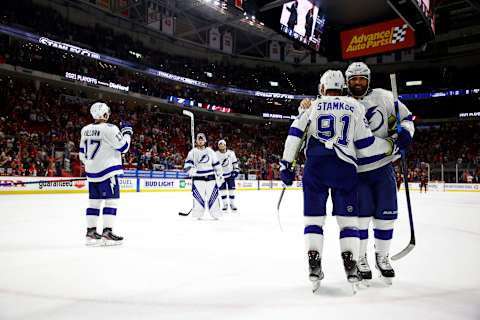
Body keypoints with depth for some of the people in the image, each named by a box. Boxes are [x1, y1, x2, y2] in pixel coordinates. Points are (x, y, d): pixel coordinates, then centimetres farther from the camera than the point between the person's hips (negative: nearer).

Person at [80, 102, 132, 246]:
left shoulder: (85, 130, 9)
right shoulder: (110, 129, -14)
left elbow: (82, 153, 16)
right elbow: (123, 147, -10)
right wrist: (127, 132, 4)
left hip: (91, 172, 8)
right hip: (107, 171, -8)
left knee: (94, 201, 12)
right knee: (111, 201, -3)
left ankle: (91, 232, 15)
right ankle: (107, 233, -6)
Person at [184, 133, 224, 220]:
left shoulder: (210, 151, 10)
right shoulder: (193, 152, 5)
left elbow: (216, 164, 12)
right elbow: (187, 163, -1)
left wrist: (220, 175, 8)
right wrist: (190, 169, -23)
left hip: (210, 177, 1)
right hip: (198, 178, -1)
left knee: (213, 195, -2)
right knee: (198, 196, -5)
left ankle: (215, 213, 5)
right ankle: (198, 214, 5)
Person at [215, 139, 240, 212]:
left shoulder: (231, 153, -4)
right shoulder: (215, 154, -7)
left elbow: (235, 162, 5)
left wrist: (236, 170, -3)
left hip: (230, 174, 1)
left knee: (232, 189, 0)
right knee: (222, 189, -1)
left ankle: (232, 204, 11)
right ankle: (225, 204, 11)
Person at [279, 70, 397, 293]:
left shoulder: (313, 106, 13)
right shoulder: (354, 106, 10)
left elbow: (294, 134, 4)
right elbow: (365, 145, 4)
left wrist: (286, 164, 7)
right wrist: (391, 146, 20)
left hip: (315, 168, 1)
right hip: (344, 168, 0)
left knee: (314, 217, 8)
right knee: (348, 218, 9)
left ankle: (314, 266, 2)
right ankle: (351, 267, 3)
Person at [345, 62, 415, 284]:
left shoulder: (383, 97, 1)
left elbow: (405, 117, 8)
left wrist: (404, 134, -11)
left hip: (383, 167, 2)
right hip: (356, 171, -2)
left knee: (386, 214, 5)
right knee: (361, 214, -6)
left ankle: (382, 256, 26)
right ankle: (360, 259, 14)